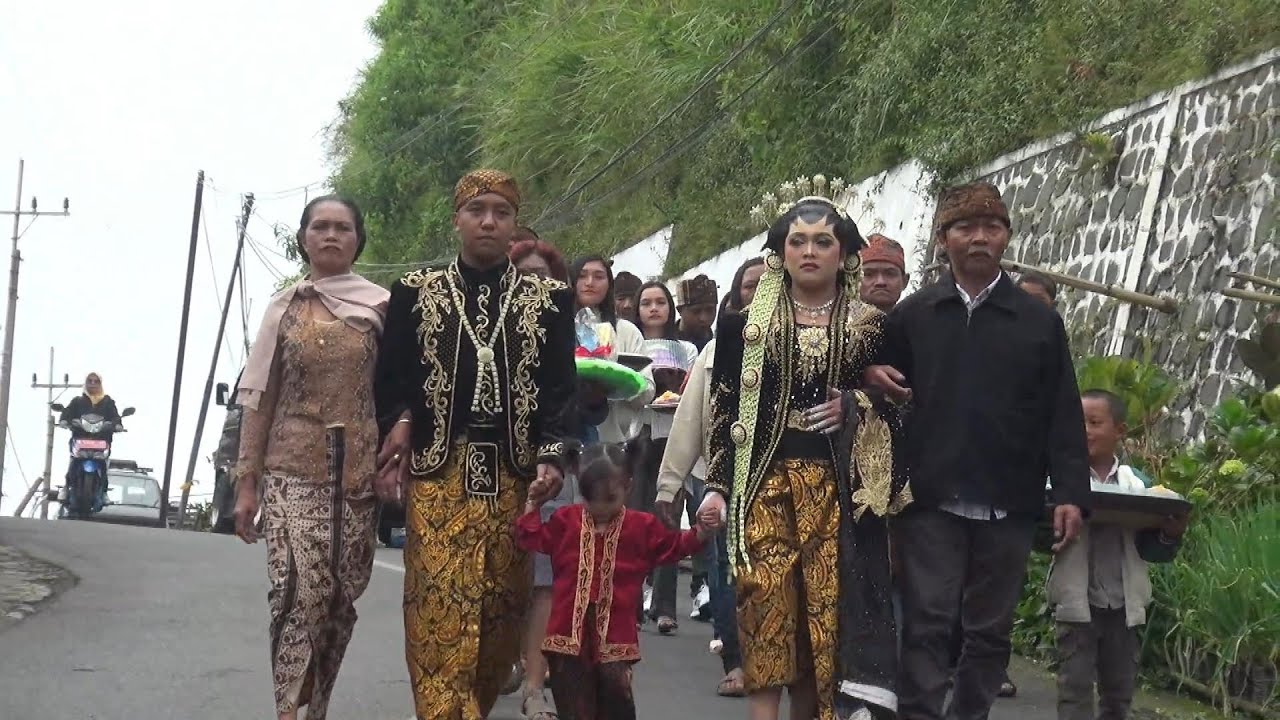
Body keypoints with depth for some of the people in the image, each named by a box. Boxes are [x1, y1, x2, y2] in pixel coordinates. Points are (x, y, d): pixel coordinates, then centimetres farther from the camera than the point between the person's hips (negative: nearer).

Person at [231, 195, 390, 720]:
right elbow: (260, 396, 6)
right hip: (293, 470, -1)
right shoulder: (284, 307, 7)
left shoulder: (381, 306, 5)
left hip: (358, 472, 1)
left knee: (339, 597, 5)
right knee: (299, 592, -16)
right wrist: (246, 481, 3)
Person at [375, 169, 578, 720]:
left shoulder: (548, 299, 8)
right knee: (440, 605, -10)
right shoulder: (416, 292, 8)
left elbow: (561, 386, 5)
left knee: (504, 604, 3)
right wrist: (396, 437, -6)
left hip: (514, 474, 1)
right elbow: (391, 379, 6)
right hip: (438, 471, -1)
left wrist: (553, 457, -7)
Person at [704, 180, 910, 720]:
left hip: (838, 484, 1)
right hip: (766, 478, 0)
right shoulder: (746, 322, 6)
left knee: (825, 606, -2)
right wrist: (717, 485, -1)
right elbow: (724, 405, 6)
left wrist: (856, 406, -8)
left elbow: (896, 406, 12)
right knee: (767, 601, -9)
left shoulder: (872, 326, 7)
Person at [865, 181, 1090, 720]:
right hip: (931, 500, -1)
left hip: (1007, 505, 1)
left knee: (991, 630, 9)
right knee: (926, 624, -4)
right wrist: (873, 376, -8)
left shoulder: (1040, 322, 6)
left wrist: (1070, 492, -5)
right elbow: (881, 376, 16)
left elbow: (1062, 415, 4)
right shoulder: (911, 315, 8)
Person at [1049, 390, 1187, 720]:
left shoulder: (1139, 484, 4)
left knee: (1119, 692, 12)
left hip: (1125, 604, 3)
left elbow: (1151, 550, 5)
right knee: (1075, 688, -3)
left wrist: (1170, 537, -15)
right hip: (1078, 602, -3)